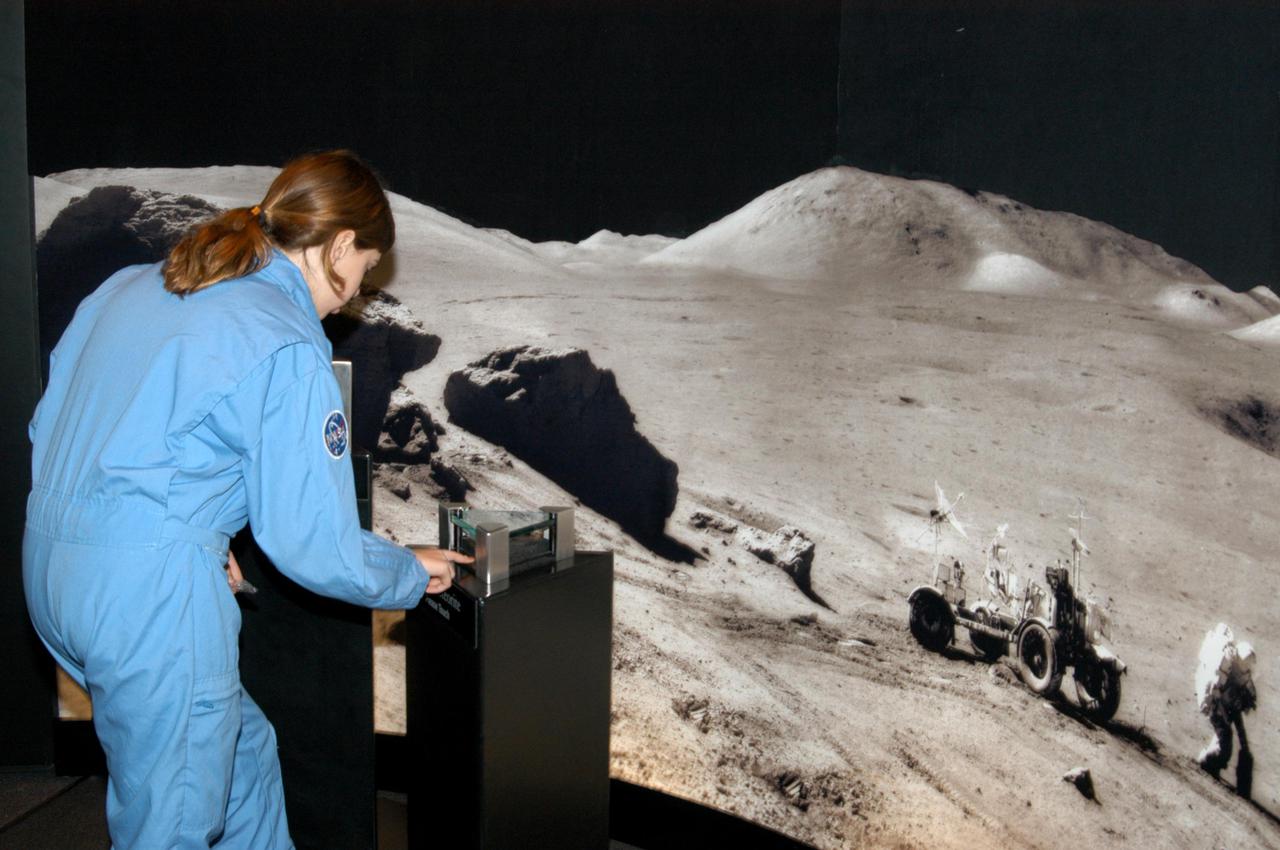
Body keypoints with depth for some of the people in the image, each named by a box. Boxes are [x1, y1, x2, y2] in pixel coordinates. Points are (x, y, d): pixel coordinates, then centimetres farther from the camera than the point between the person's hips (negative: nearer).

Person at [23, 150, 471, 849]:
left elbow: (47, 429, 16)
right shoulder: (289, 351, -13)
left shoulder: (128, 288, 10)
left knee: (243, 750, 24)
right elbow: (314, 542, -12)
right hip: (153, 588, -9)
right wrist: (413, 574, 8)